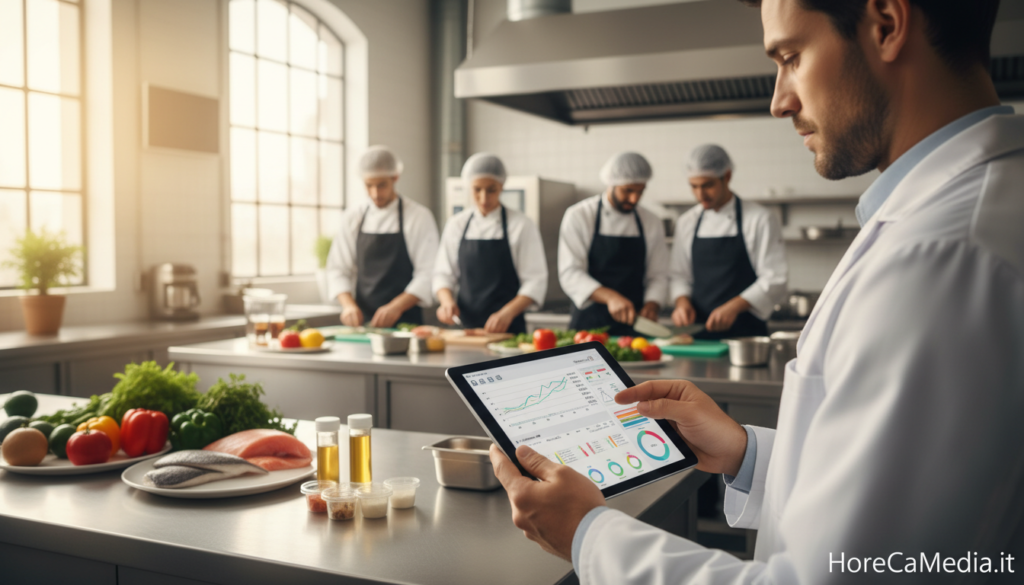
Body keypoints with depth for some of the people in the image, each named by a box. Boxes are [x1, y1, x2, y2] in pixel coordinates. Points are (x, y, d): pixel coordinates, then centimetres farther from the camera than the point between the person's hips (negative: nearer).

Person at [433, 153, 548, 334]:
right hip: (464, 325, 3)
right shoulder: (456, 225, 5)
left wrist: (507, 313, -21)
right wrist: (447, 301, -12)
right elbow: (443, 274, 8)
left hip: (508, 328, -2)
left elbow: (535, 282, -8)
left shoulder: (521, 225, -4)